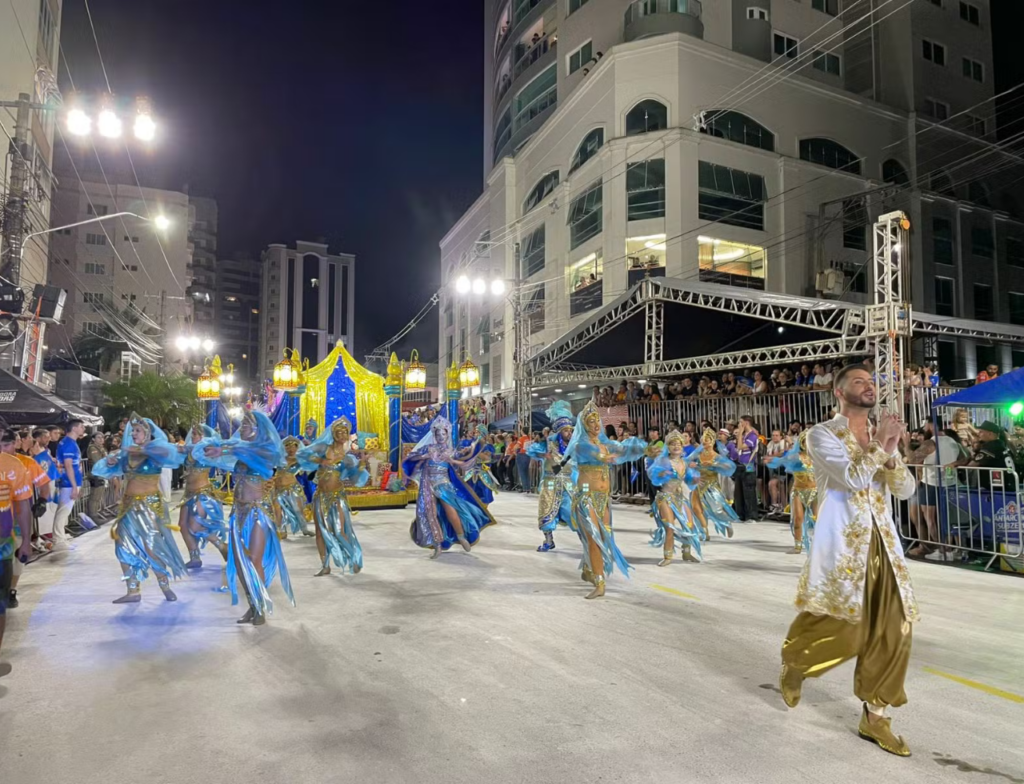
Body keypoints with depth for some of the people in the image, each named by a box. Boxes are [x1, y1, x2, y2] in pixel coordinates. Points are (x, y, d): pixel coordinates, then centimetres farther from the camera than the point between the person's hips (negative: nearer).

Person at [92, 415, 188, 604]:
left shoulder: (155, 454, -9)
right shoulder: (126, 454, 4)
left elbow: (173, 454, -31)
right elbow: (102, 470, 11)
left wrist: (143, 449, -29)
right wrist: (109, 462, -11)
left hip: (149, 505, -5)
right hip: (129, 506, 6)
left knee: (152, 548, -4)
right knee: (125, 547, 4)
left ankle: (165, 586, 13)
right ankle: (133, 591, 13)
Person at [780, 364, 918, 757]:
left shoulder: (879, 436, 14)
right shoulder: (822, 434, -6)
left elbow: (906, 489, 5)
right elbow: (852, 479, -19)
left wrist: (889, 452, -11)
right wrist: (878, 445, -10)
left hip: (882, 542, 6)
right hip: (842, 544, -6)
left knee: (892, 629, 3)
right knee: (842, 630, -3)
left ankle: (874, 715, 17)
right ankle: (793, 664, 28)